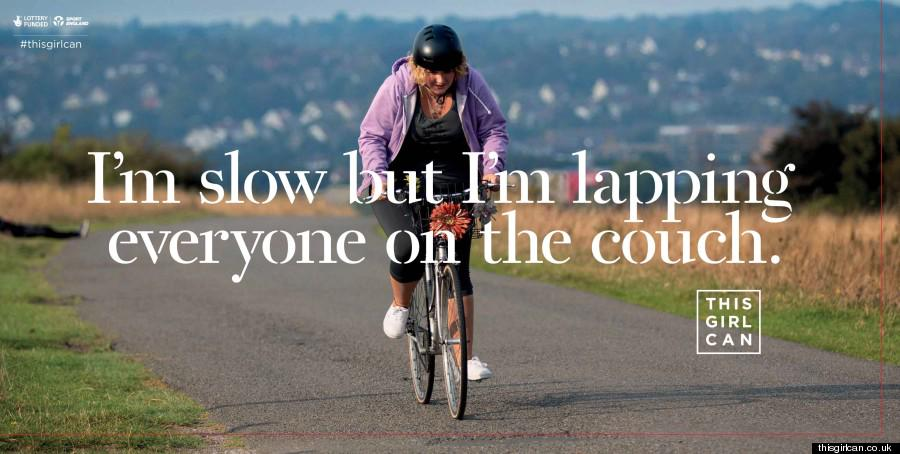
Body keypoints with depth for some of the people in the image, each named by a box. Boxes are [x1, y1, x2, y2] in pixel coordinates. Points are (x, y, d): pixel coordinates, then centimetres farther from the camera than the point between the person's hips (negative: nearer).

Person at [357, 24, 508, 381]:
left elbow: (494, 127, 0)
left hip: (453, 187, 2)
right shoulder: (396, 87, -13)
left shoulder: (471, 85, -10)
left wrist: (492, 166, -17)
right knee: (408, 247, -28)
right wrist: (379, 173, -22)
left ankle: (465, 356, 2)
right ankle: (400, 305, 5)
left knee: (457, 268, -5)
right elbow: (371, 135, -5)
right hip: (398, 187, -1)